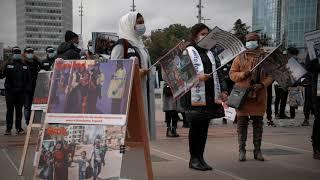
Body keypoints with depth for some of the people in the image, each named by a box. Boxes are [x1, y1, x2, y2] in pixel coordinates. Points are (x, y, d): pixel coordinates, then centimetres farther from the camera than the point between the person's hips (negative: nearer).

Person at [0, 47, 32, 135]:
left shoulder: (25, 66, 11)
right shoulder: (8, 65, 6)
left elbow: (28, 79, 11)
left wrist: (28, 88, 3)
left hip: (21, 91, 1)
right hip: (10, 91, -1)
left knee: (19, 110, 5)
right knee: (10, 110, 1)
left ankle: (19, 128, 10)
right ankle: (8, 129, 6)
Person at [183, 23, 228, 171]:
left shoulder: (210, 53, 18)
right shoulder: (188, 52, -1)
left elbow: (219, 72, 19)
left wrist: (223, 90, 9)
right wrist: (198, 77, -22)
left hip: (211, 96, 6)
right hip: (195, 96, -6)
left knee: (204, 127, 8)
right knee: (195, 126, 1)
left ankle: (200, 157, 16)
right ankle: (194, 158, 10)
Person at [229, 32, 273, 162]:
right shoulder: (240, 58, 5)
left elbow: (271, 75, 5)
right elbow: (232, 74, 3)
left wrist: (262, 84, -13)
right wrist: (243, 74, -16)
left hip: (259, 96, 1)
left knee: (258, 123, 7)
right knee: (242, 123, 2)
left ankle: (257, 150, 16)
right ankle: (242, 150, 9)